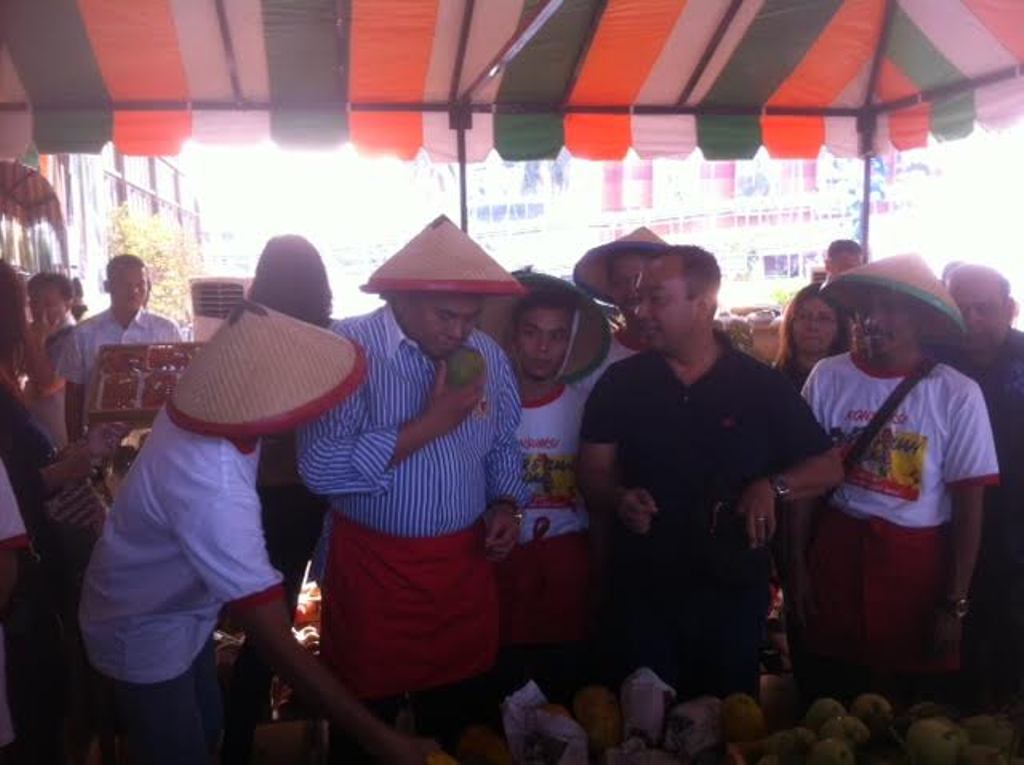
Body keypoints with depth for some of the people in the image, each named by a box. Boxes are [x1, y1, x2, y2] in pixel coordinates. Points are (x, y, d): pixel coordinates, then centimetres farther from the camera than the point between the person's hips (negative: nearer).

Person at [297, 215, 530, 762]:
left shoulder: (486, 356, 3)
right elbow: (319, 468, -25)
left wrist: (506, 505, -2)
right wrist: (430, 424, -23)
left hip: (465, 564, 5)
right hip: (372, 567, -5)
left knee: (458, 716, 19)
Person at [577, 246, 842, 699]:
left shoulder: (761, 385, -4)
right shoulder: (621, 383, -2)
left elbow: (827, 468, 2)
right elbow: (593, 472, 1)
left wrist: (773, 486, -17)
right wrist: (618, 499, -20)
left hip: (732, 593, 0)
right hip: (639, 592, 1)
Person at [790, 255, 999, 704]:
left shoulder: (958, 395, -8)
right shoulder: (828, 377, -4)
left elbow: (968, 504, -4)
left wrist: (956, 604, -4)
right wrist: (798, 565, 3)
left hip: (917, 564, -1)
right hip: (835, 557, 1)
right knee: (832, 706, 15)